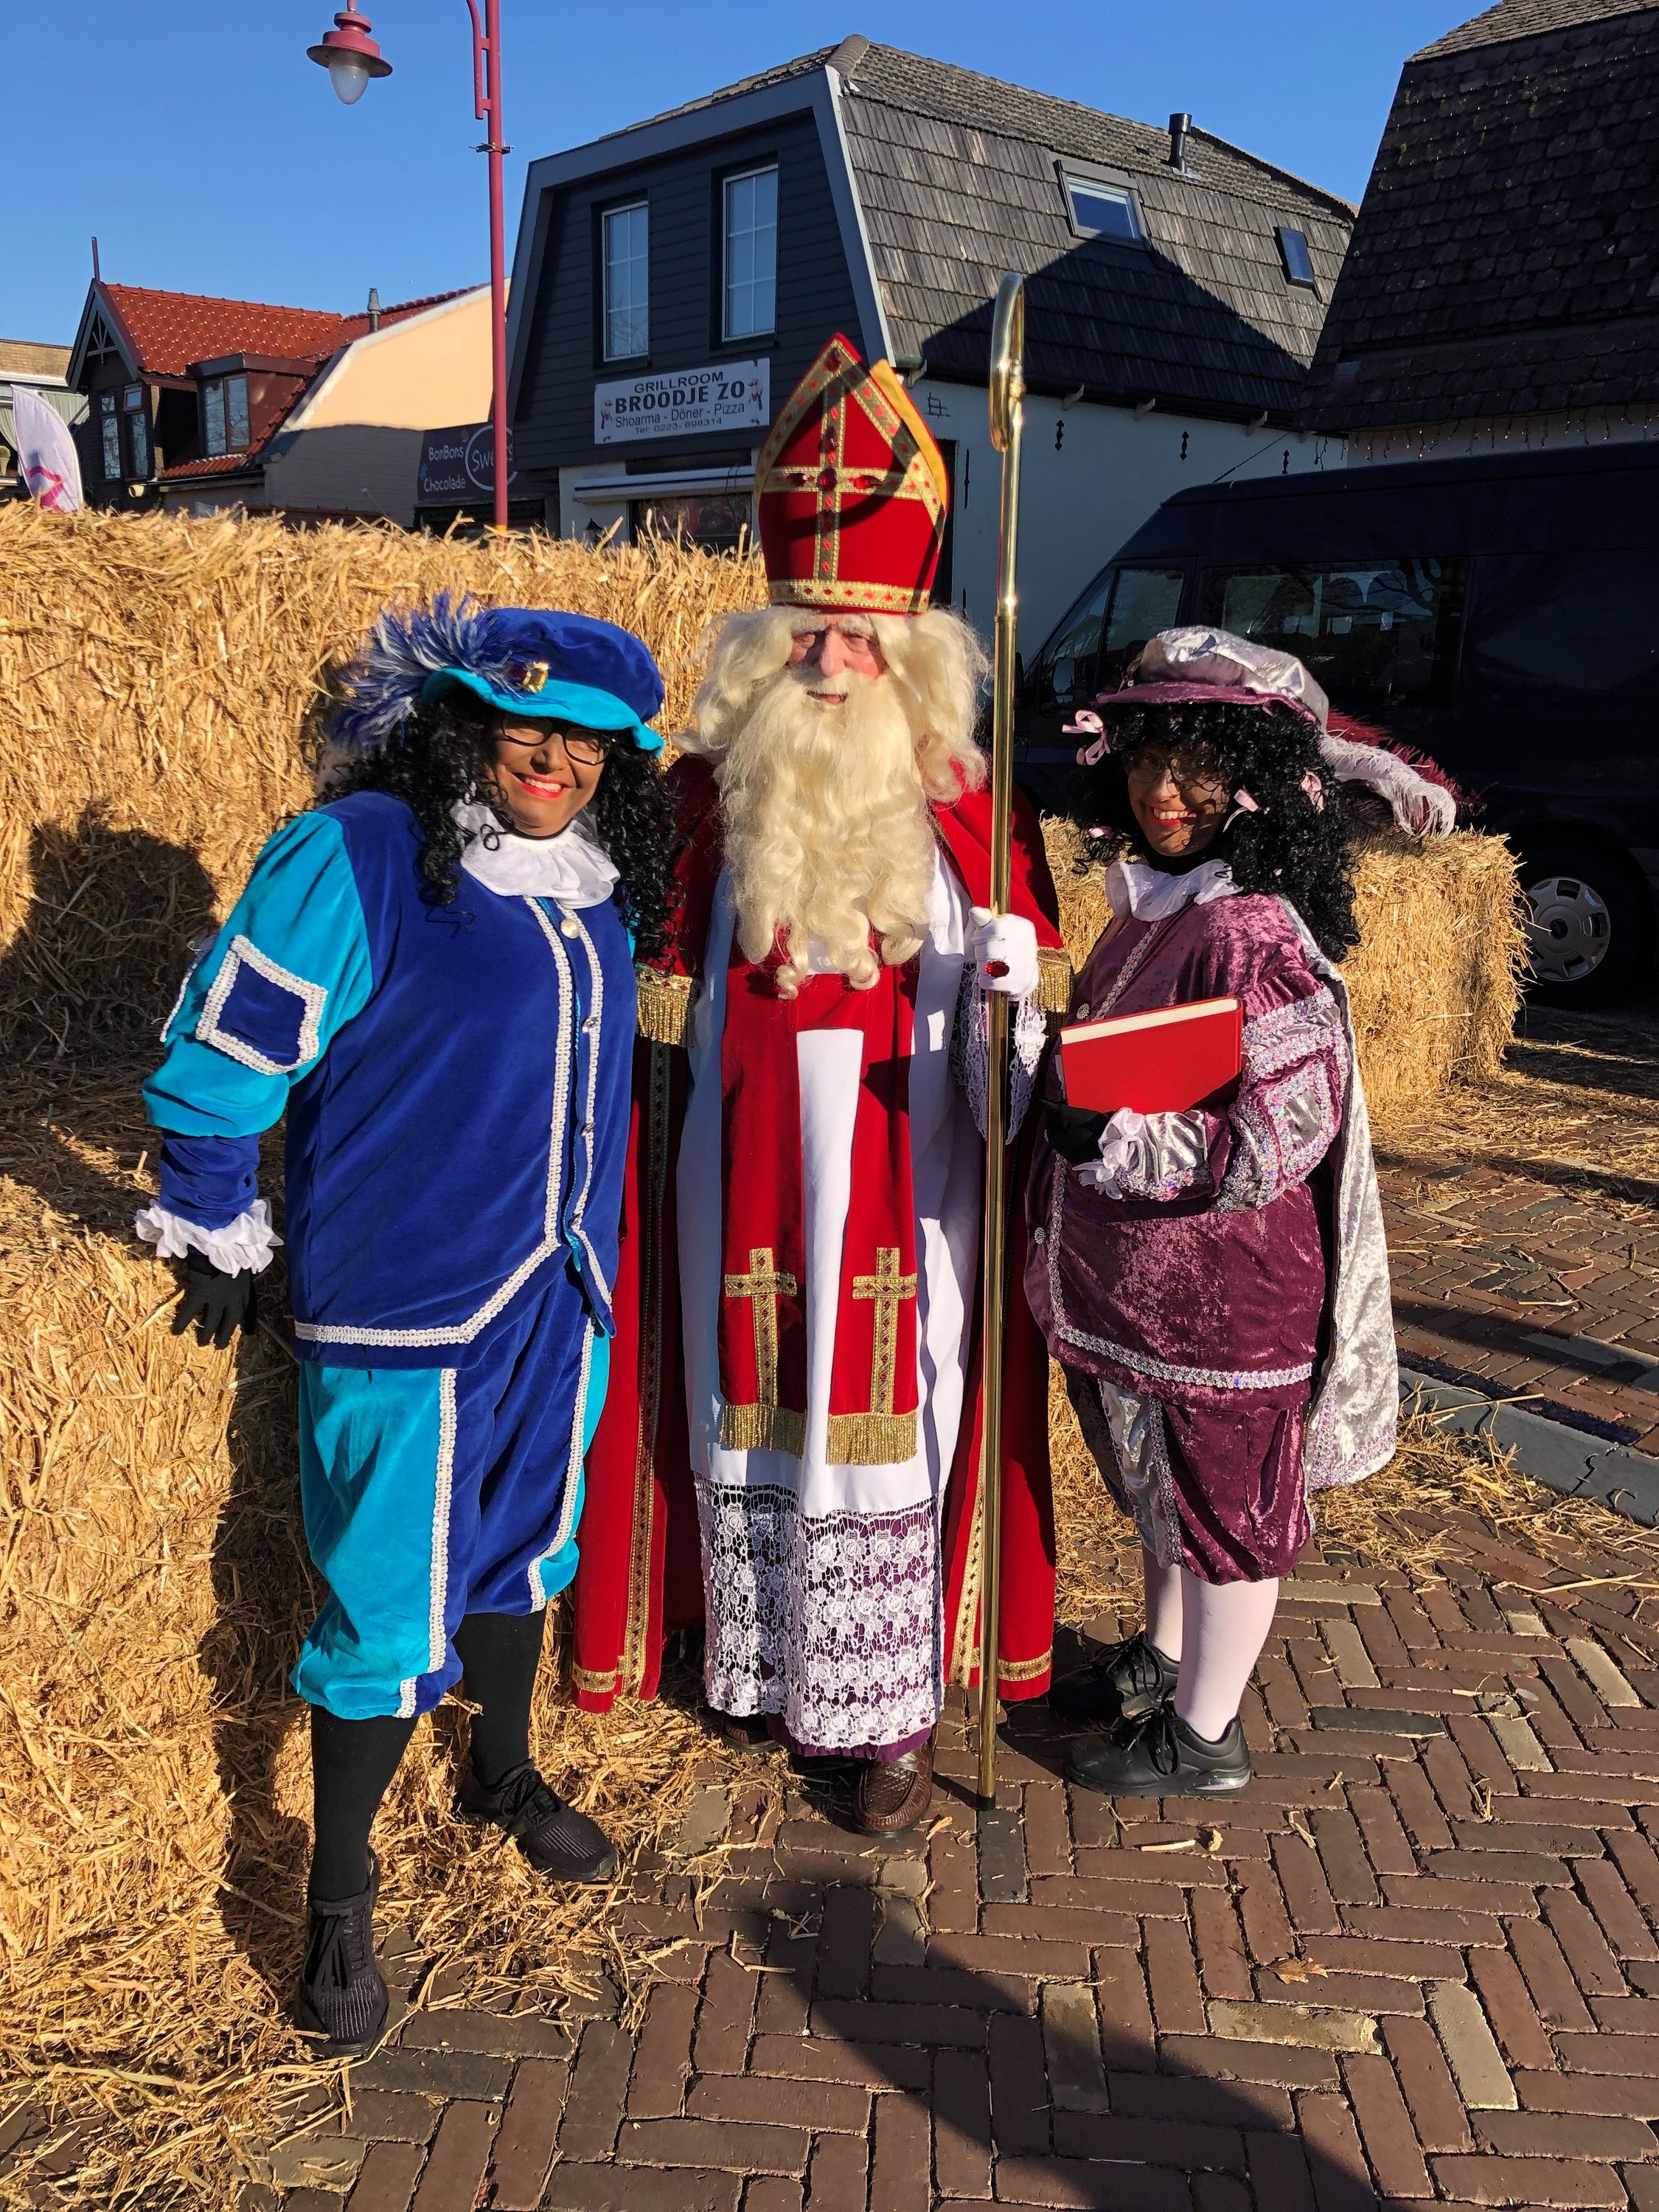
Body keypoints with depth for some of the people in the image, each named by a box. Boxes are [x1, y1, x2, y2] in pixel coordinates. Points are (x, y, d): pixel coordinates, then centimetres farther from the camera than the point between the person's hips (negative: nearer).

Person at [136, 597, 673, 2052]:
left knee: (524, 1545, 23)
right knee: (389, 1605, 2)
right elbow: (219, 1053, -10)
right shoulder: (356, 856, -15)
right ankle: (340, 1900, 25)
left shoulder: (603, 884, 6)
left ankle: (507, 1773, 49)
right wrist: (216, 1235, -3)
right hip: (404, 1300, -6)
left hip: (562, 1291, 7)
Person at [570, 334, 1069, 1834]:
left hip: (901, 1179, -2)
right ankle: (763, 1662, 34)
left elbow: (1028, 963, 0)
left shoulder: (964, 805, -3)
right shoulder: (713, 792, 4)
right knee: (749, 1415, 13)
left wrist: (1017, 984, -22)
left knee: (887, 1422, 5)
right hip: (748, 1177, 3)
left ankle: (894, 1710, 22)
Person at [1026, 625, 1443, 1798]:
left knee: (1229, 1501, 10)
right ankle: (1161, 1658, 48)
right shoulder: (1152, 903, 4)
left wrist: (1106, 1134, -27)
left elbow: (1279, 1140, -27)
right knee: (1163, 1485, 26)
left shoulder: (1254, 935, -24)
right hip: (1137, 1275, 9)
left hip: (1228, 1288, -9)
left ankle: (1203, 1734, 29)